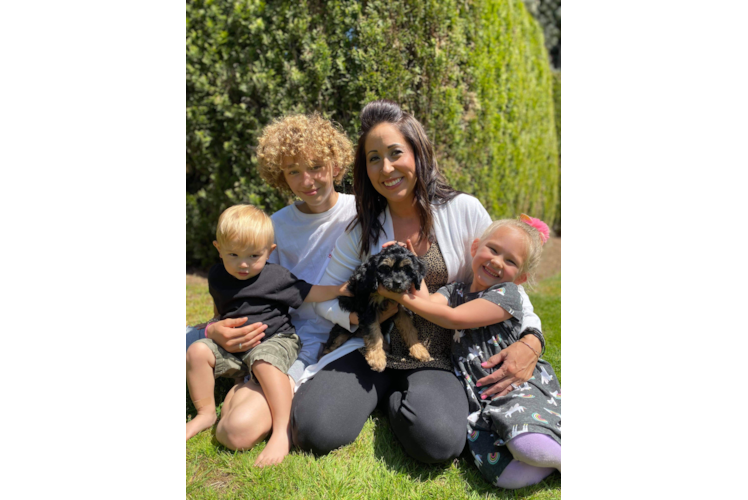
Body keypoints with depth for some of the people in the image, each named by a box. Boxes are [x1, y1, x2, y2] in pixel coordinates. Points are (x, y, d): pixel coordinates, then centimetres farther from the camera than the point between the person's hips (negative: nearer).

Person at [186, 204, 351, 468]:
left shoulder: (275, 276, -11)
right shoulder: (217, 276, 4)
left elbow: (308, 292, -5)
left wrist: (340, 290, -16)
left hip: (275, 339, -5)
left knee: (264, 361, -36)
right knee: (197, 351, -13)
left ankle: (282, 432, -35)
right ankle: (205, 414, 3)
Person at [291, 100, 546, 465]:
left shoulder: (465, 211, -5)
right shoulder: (362, 228, 1)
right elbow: (325, 298, 7)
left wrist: (531, 338, -14)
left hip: (437, 360, -1)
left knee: (438, 440, -30)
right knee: (313, 431, -21)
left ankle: (397, 402, 4)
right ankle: (381, 393, 9)